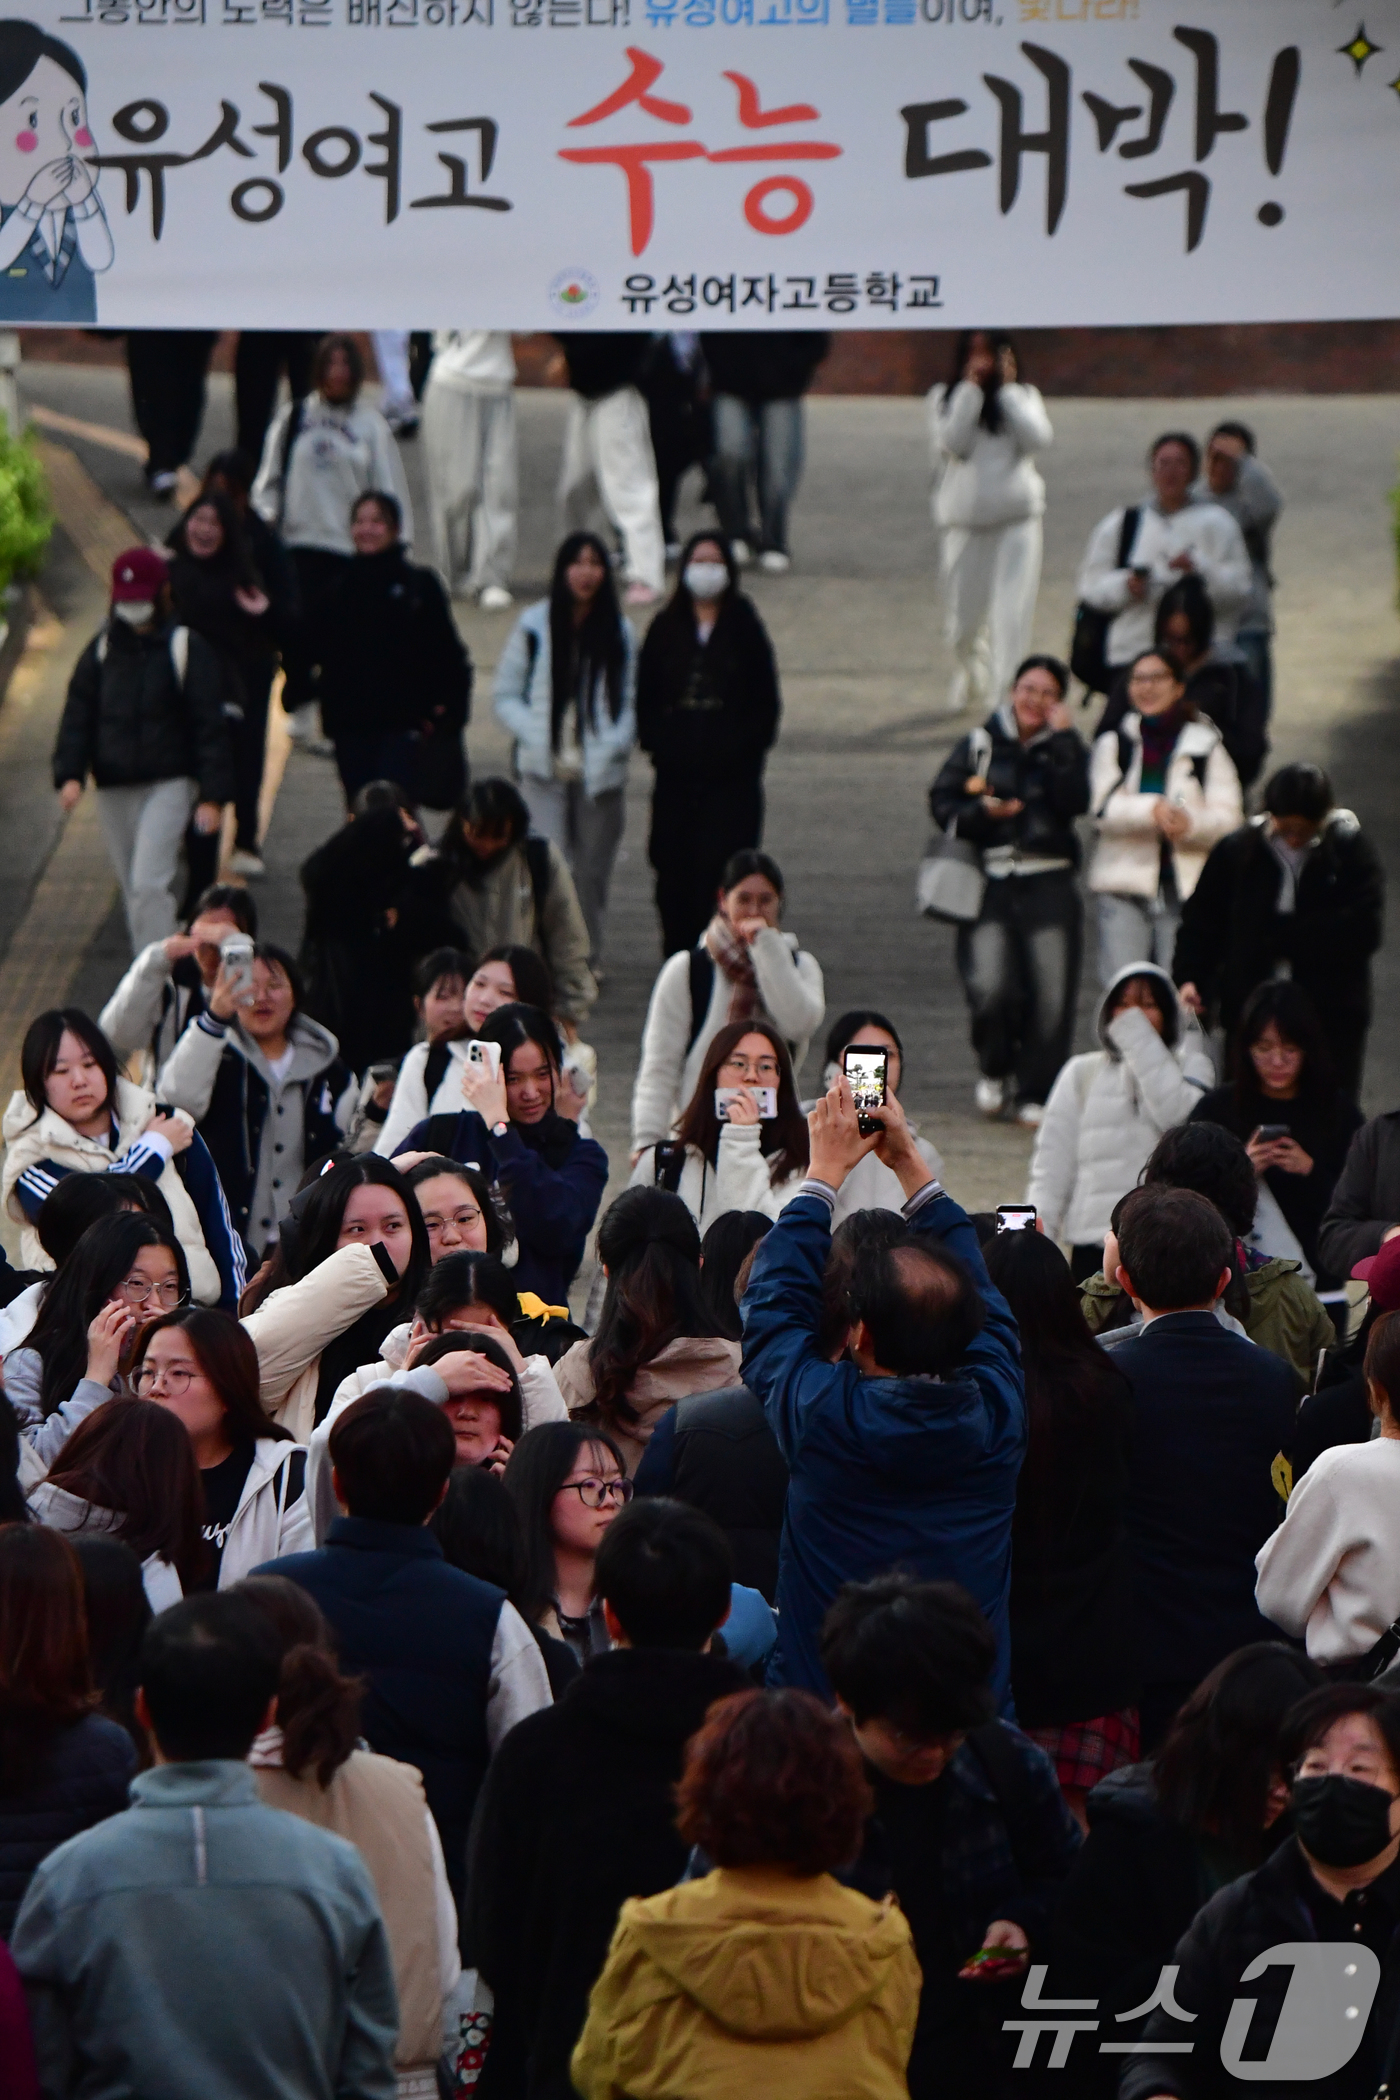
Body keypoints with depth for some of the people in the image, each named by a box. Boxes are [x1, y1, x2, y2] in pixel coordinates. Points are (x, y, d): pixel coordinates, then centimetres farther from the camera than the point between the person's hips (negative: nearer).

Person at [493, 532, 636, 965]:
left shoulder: (619, 633, 5)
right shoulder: (534, 625, 1)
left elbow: (632, 701, 8)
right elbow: (506, 697, 5)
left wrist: (615, 744, -10)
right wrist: (537, 738, -10)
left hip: (600, 771, 2)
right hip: (545, 770, -2)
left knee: (592, 871, 8)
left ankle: (588, 958, 23)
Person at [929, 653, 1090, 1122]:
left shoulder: (1065, 750, 11)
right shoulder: (979, 745, 10)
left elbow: (1075, 802, -8)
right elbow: (942, 802, 5)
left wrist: (1062, 740, -9)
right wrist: (982, 811, -13)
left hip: (1049, 884, 1)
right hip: (990, 884, -1)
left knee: (1050, 993, -5)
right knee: (990, 987, -15)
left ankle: (1034, 1092, 8)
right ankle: (996, 1070, 12)